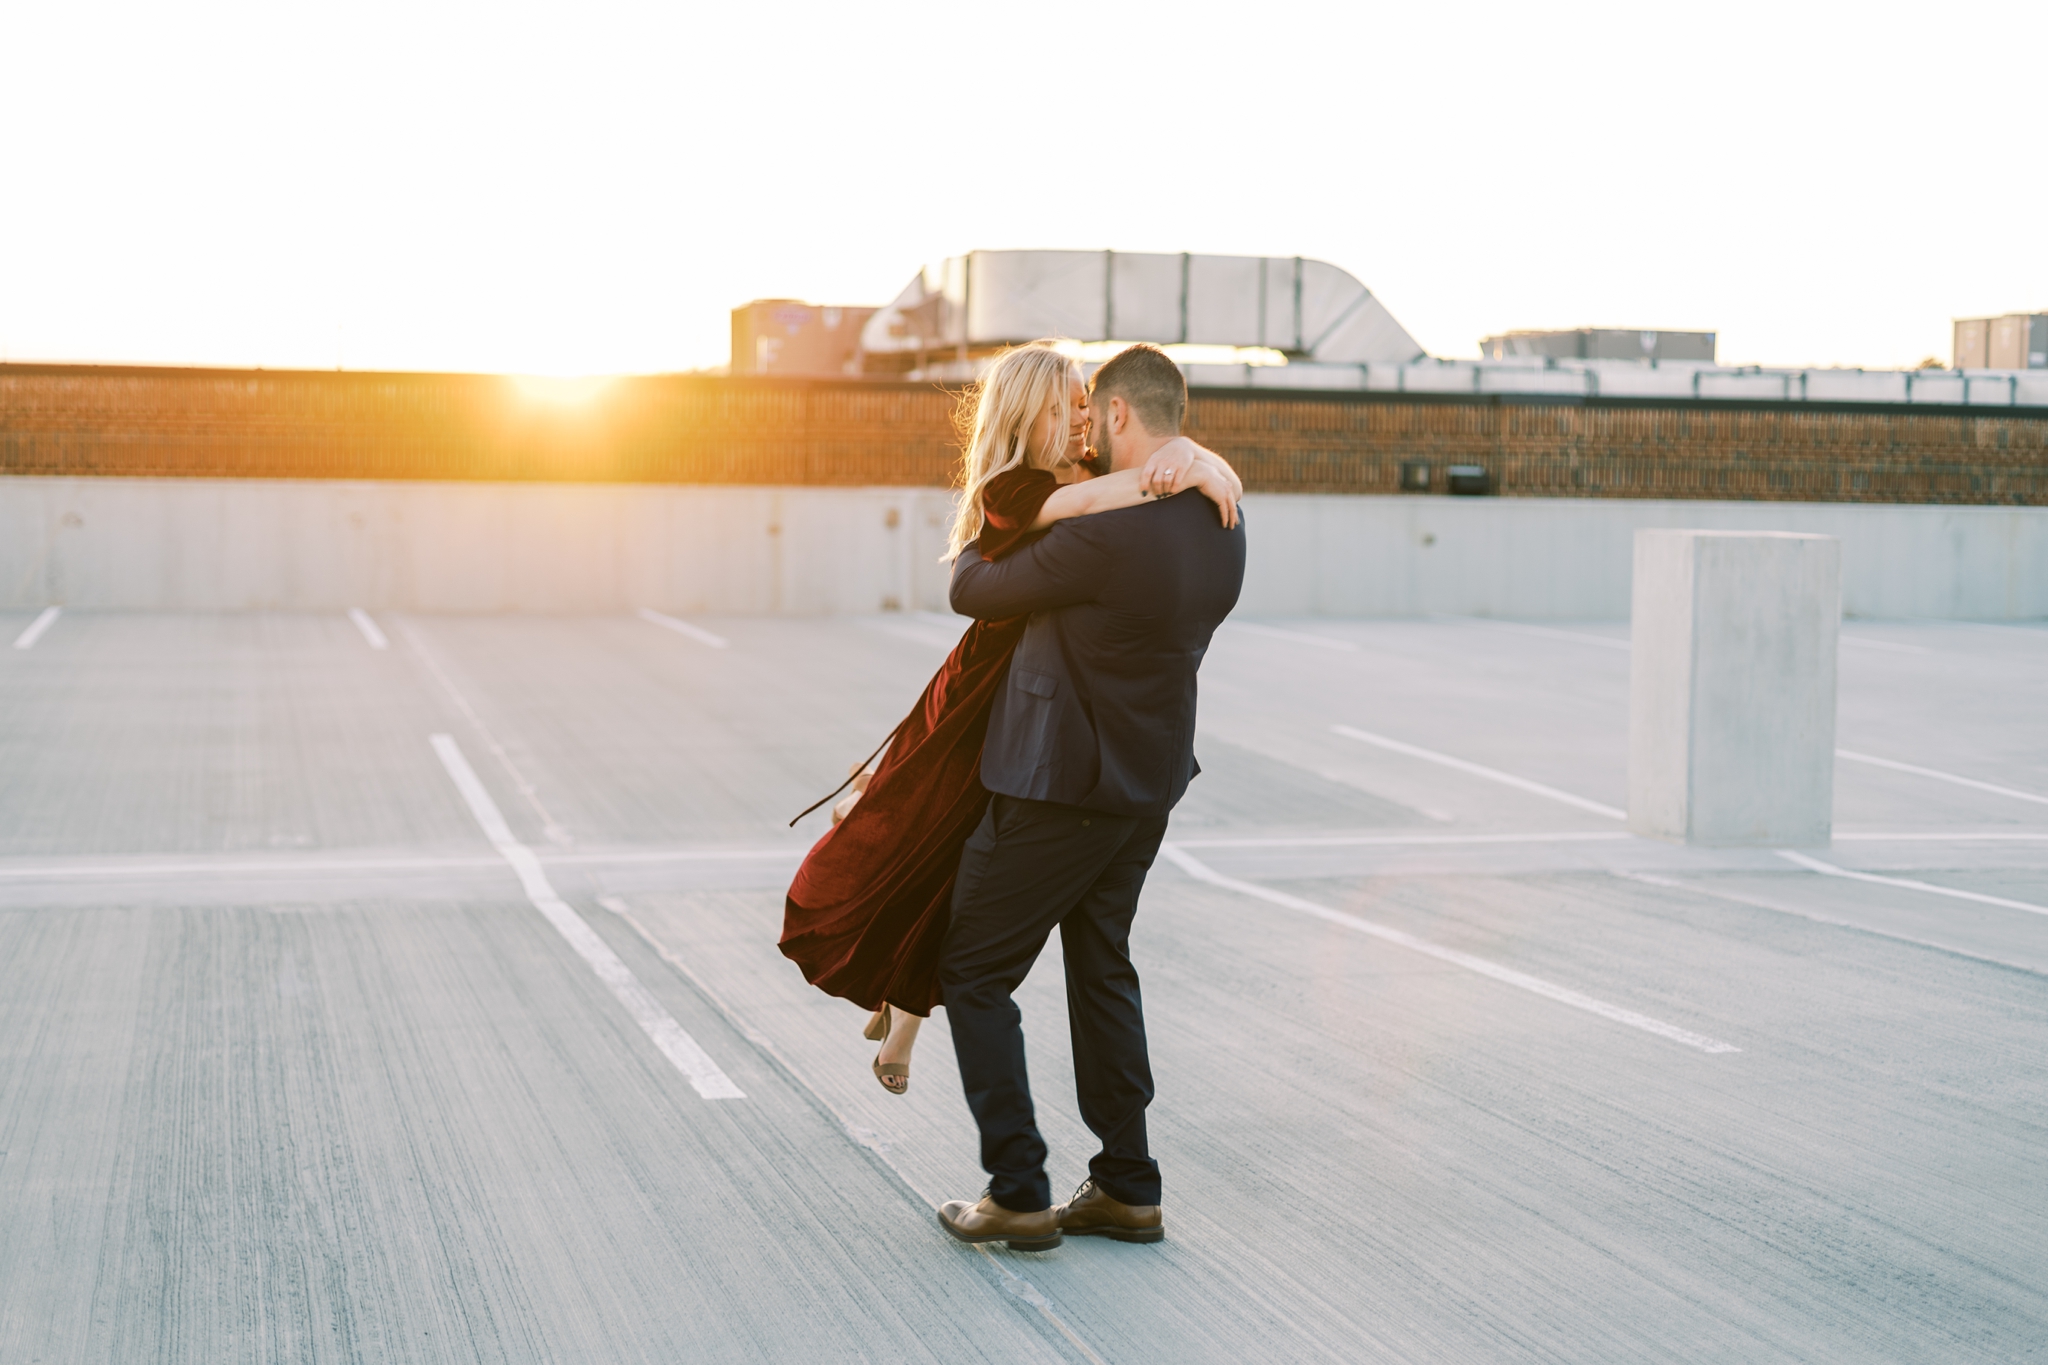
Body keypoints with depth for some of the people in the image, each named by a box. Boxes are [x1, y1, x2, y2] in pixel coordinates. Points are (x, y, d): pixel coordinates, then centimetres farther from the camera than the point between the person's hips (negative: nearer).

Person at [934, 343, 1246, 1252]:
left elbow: (974, 592, -14)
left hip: (1063, 787, -8)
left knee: (974, 972, 5)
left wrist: (973, 552, 11)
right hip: (1149, 780, 8)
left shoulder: (1109, 532, -27)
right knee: (1102, 969, 21)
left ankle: (1018, 1194, 5)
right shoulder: (1222, 526, 0)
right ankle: (1127, 1189, 25)